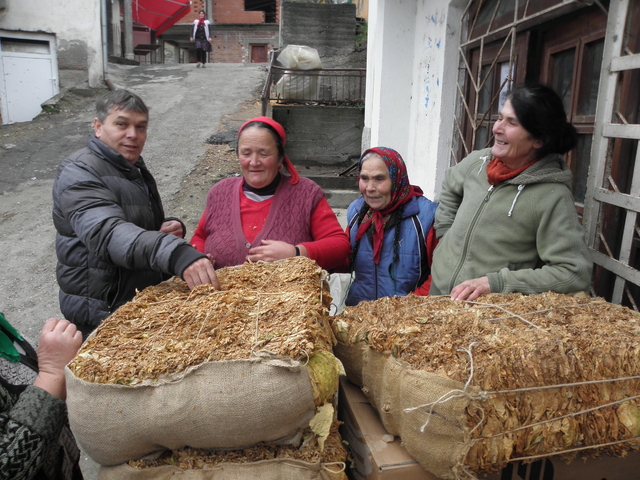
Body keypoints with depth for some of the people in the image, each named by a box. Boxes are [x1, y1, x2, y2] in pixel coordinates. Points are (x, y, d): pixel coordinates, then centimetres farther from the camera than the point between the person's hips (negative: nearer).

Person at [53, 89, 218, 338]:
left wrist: (171, 227, -3)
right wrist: (178, 254, -56)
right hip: (104, 314, -9)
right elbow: (107, 234, -39)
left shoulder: (134, 167, 10)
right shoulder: (79, 175, -20)